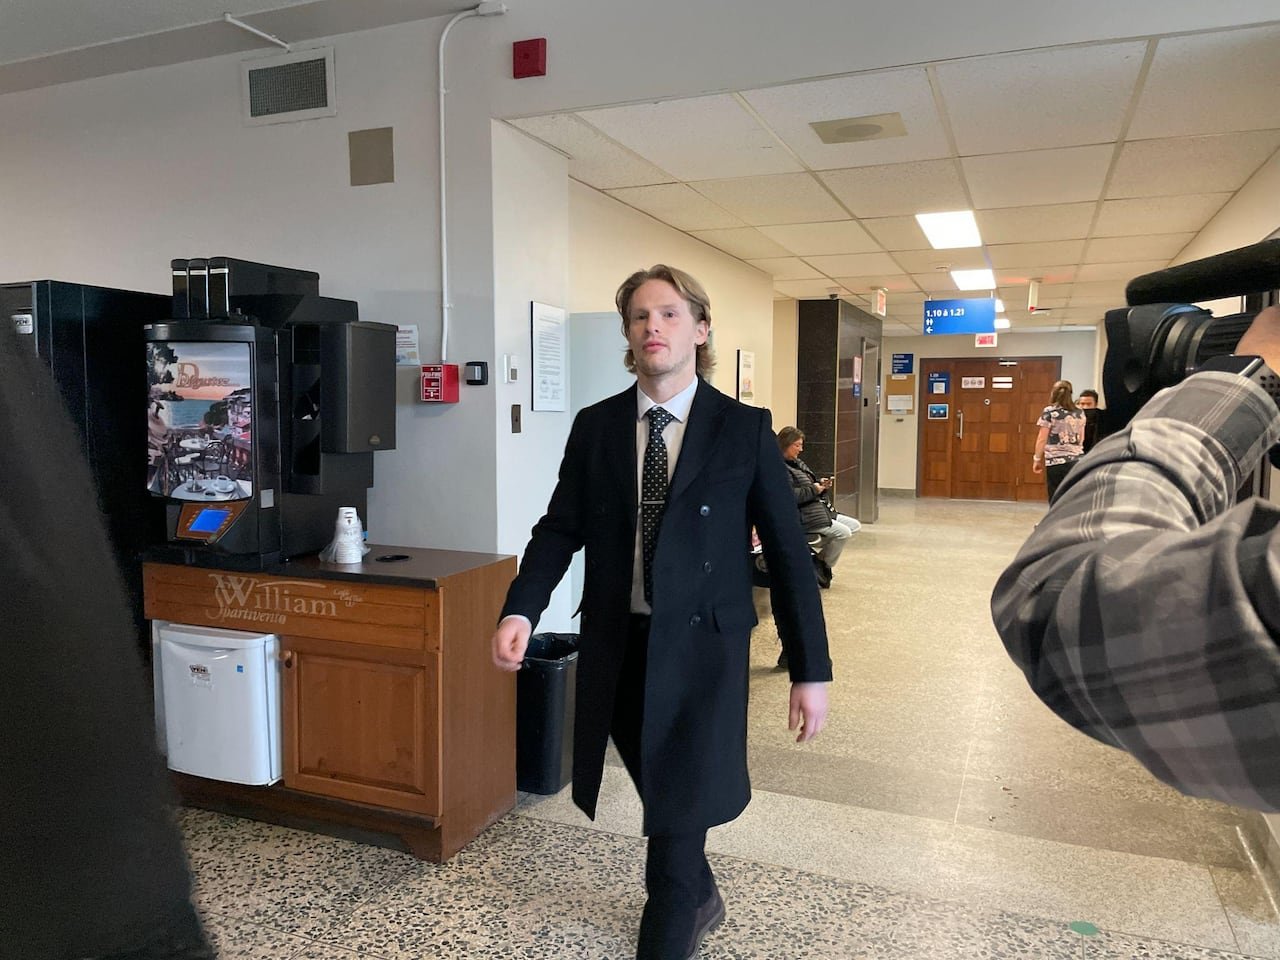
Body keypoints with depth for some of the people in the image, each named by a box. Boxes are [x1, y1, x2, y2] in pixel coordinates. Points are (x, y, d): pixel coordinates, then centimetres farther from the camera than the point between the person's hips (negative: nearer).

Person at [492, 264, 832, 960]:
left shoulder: (745, 429, -5)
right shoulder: (595, 427, 3)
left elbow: (788, 552, -4)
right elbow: (560, 528, 1)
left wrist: (810, 670, -5)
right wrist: (520, 610, -17)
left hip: (702, 646, -3)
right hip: (618, 646, 4)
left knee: (679, 813, 0)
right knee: (659, 795, 20)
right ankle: (699, 900, 48)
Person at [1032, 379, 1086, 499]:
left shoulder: (1050, 412, -3)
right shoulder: (1079, 413, 10)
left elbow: (1042, 439, -5)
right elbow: (1081, 439, 17)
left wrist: (1037, 459, 3)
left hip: (1056, 461, -4)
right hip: (1077, 461, 4)